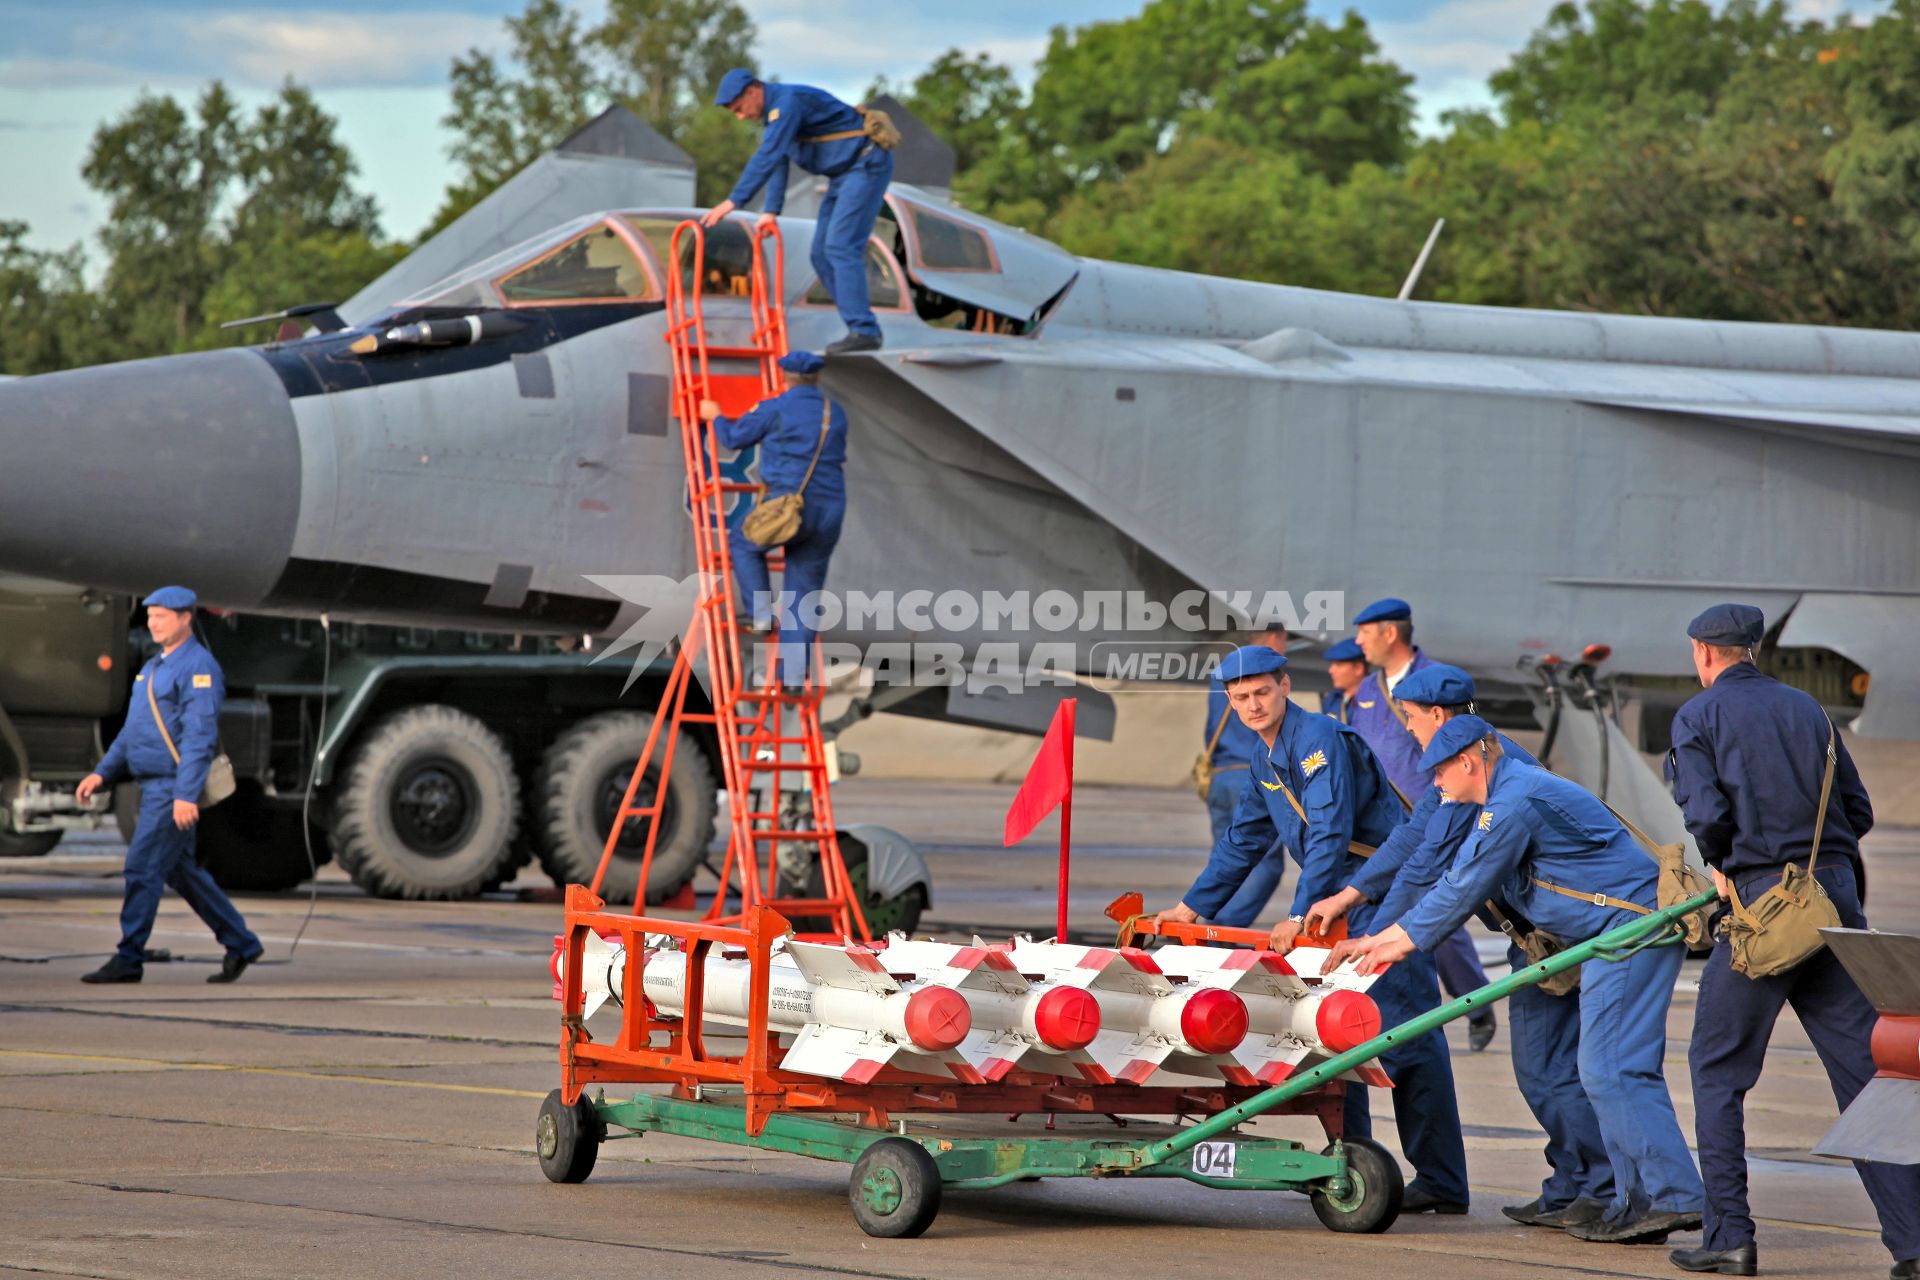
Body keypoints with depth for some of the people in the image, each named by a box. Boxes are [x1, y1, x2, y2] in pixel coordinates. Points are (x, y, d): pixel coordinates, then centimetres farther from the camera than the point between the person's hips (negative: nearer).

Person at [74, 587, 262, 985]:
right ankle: (240, 944, 21)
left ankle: (129, 959, -5)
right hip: (154, 787, 10)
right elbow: (132, 730, 22)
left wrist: (186, 795, -28)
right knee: (181, 871, 14)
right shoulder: (155, 667, 17)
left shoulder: (198, 668, -13)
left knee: (143, 868, -9)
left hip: (175, 789, -10)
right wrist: (102, 773, 12)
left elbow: (200, 736, -21)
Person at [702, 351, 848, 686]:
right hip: (830, 512, 5)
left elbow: (733, 438, 6)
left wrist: (715, 416, 28)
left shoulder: (776, 409, -5)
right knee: (802, 596, 10)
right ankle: (794, 676, 7)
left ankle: (762, 613, 11)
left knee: (742, 542, 25)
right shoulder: (836, 414, 12)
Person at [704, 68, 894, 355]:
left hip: (867, 165, -10)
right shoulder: (776, 108, 11)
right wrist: (772, 211, 7)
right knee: (823, 254, 5)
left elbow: (767, 157, -29)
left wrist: (733, 202, -30)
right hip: (844, 173, 10)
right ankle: (864, 329, 6)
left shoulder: (788, 101, -21)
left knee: (840, 246, -17)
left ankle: (863, 331, -20)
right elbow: (778, 161, 17)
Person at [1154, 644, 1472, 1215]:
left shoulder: (1320, 739, -15)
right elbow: (1243, 842, 27)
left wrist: (1300, 916, -29)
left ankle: (1441, 1183, -13)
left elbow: (1330, 836, -24)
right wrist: (1192, 906, 27)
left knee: (1407, 1038, -12)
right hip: (1344, 901, 10)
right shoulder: (1266, 760, 15)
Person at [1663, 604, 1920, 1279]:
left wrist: (1722, 866, 7)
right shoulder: (1805, 709, 16)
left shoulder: (1699, 716, 2)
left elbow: (1706, 813, -11)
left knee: (1718, 1067, 8)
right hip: (1837, 893, 4)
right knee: (1865, 1068, 4)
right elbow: (1859, 811, 13)